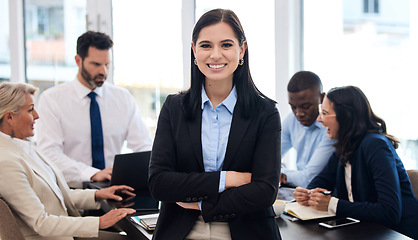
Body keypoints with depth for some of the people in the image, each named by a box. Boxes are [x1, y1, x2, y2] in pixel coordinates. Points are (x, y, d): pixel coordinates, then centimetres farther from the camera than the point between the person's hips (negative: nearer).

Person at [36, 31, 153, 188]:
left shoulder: (123, 98, 12)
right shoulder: (51, 99, 1)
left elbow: (143, 146, 9)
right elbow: (49, 153, -11)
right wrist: (94, 174, -25)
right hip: (73, 191, -3)